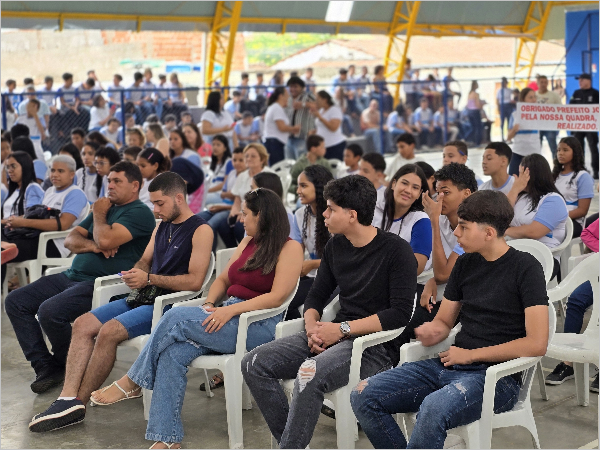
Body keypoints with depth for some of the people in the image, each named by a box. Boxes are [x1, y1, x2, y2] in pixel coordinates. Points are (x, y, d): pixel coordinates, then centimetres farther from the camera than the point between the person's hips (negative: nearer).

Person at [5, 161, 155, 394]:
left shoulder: (140, 213, -7)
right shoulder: (106, 207, 22)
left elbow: (106, 240, -22)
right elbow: (70, 239, 14)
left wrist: (99, 215, -2)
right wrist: (93, 245, -8)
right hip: (73, 276, 10)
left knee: (49, 311, -29)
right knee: (15, 301, 0)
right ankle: (45, 366, -1)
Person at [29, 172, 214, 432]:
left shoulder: (200, 231, -8)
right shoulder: (162, 227, 19)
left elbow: (194, 281, -17)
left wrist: (149, 279, -16)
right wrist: (135, 274, 2)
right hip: (146, 297, 9)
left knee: (109, 331, -27)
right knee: (83, 325, -8)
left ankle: (78, 401, -14)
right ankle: (68, 399, -18)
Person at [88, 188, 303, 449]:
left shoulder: (289, 248, -4)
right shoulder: (248, 242, 21)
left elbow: (277, 297, -14)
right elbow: (223, 279, 22)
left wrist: (231, 310, -20)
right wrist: (209, 305, 1)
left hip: (260, 326, -7)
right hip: (228, 316, 7)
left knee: (175, 318, -22)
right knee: (173, 351, -21)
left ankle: (132, 381, -7)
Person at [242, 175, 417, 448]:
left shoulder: (396, 249, -9)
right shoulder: (336, 246, 12)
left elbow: (401, 313, -16)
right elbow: (316, 296, 19)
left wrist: (342, 329, -17)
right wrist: (312, 326, -4)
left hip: (377, 345, -7)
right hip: (336, 336, 8)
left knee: (310, 373, -36)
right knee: (254, 364, -10)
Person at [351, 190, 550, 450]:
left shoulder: (525, 268, -7)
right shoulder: (466, 264, 13)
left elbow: (536, 344, -14)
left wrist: (471, 354, -9)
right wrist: (431, 332, -6)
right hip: (449, 366, 7)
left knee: (434, 408, -38)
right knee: (363, 396, -10)